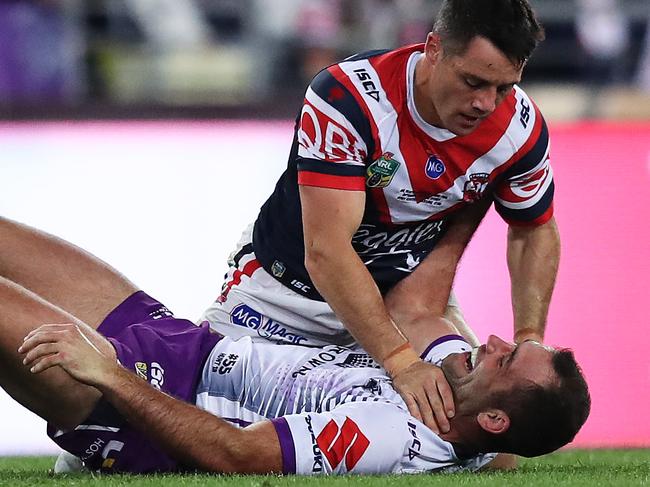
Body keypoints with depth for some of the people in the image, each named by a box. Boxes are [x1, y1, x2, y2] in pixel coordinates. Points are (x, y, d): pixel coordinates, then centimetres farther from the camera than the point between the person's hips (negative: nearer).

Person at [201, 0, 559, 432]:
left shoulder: (520, 127, -18)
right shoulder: (346, 97, -33)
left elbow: (535, 231, 3)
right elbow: (326, 252, -38)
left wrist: (529, 339, -13)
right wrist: (402, 361, -47)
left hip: (407, 289, 3)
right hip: (291, 287, -3)